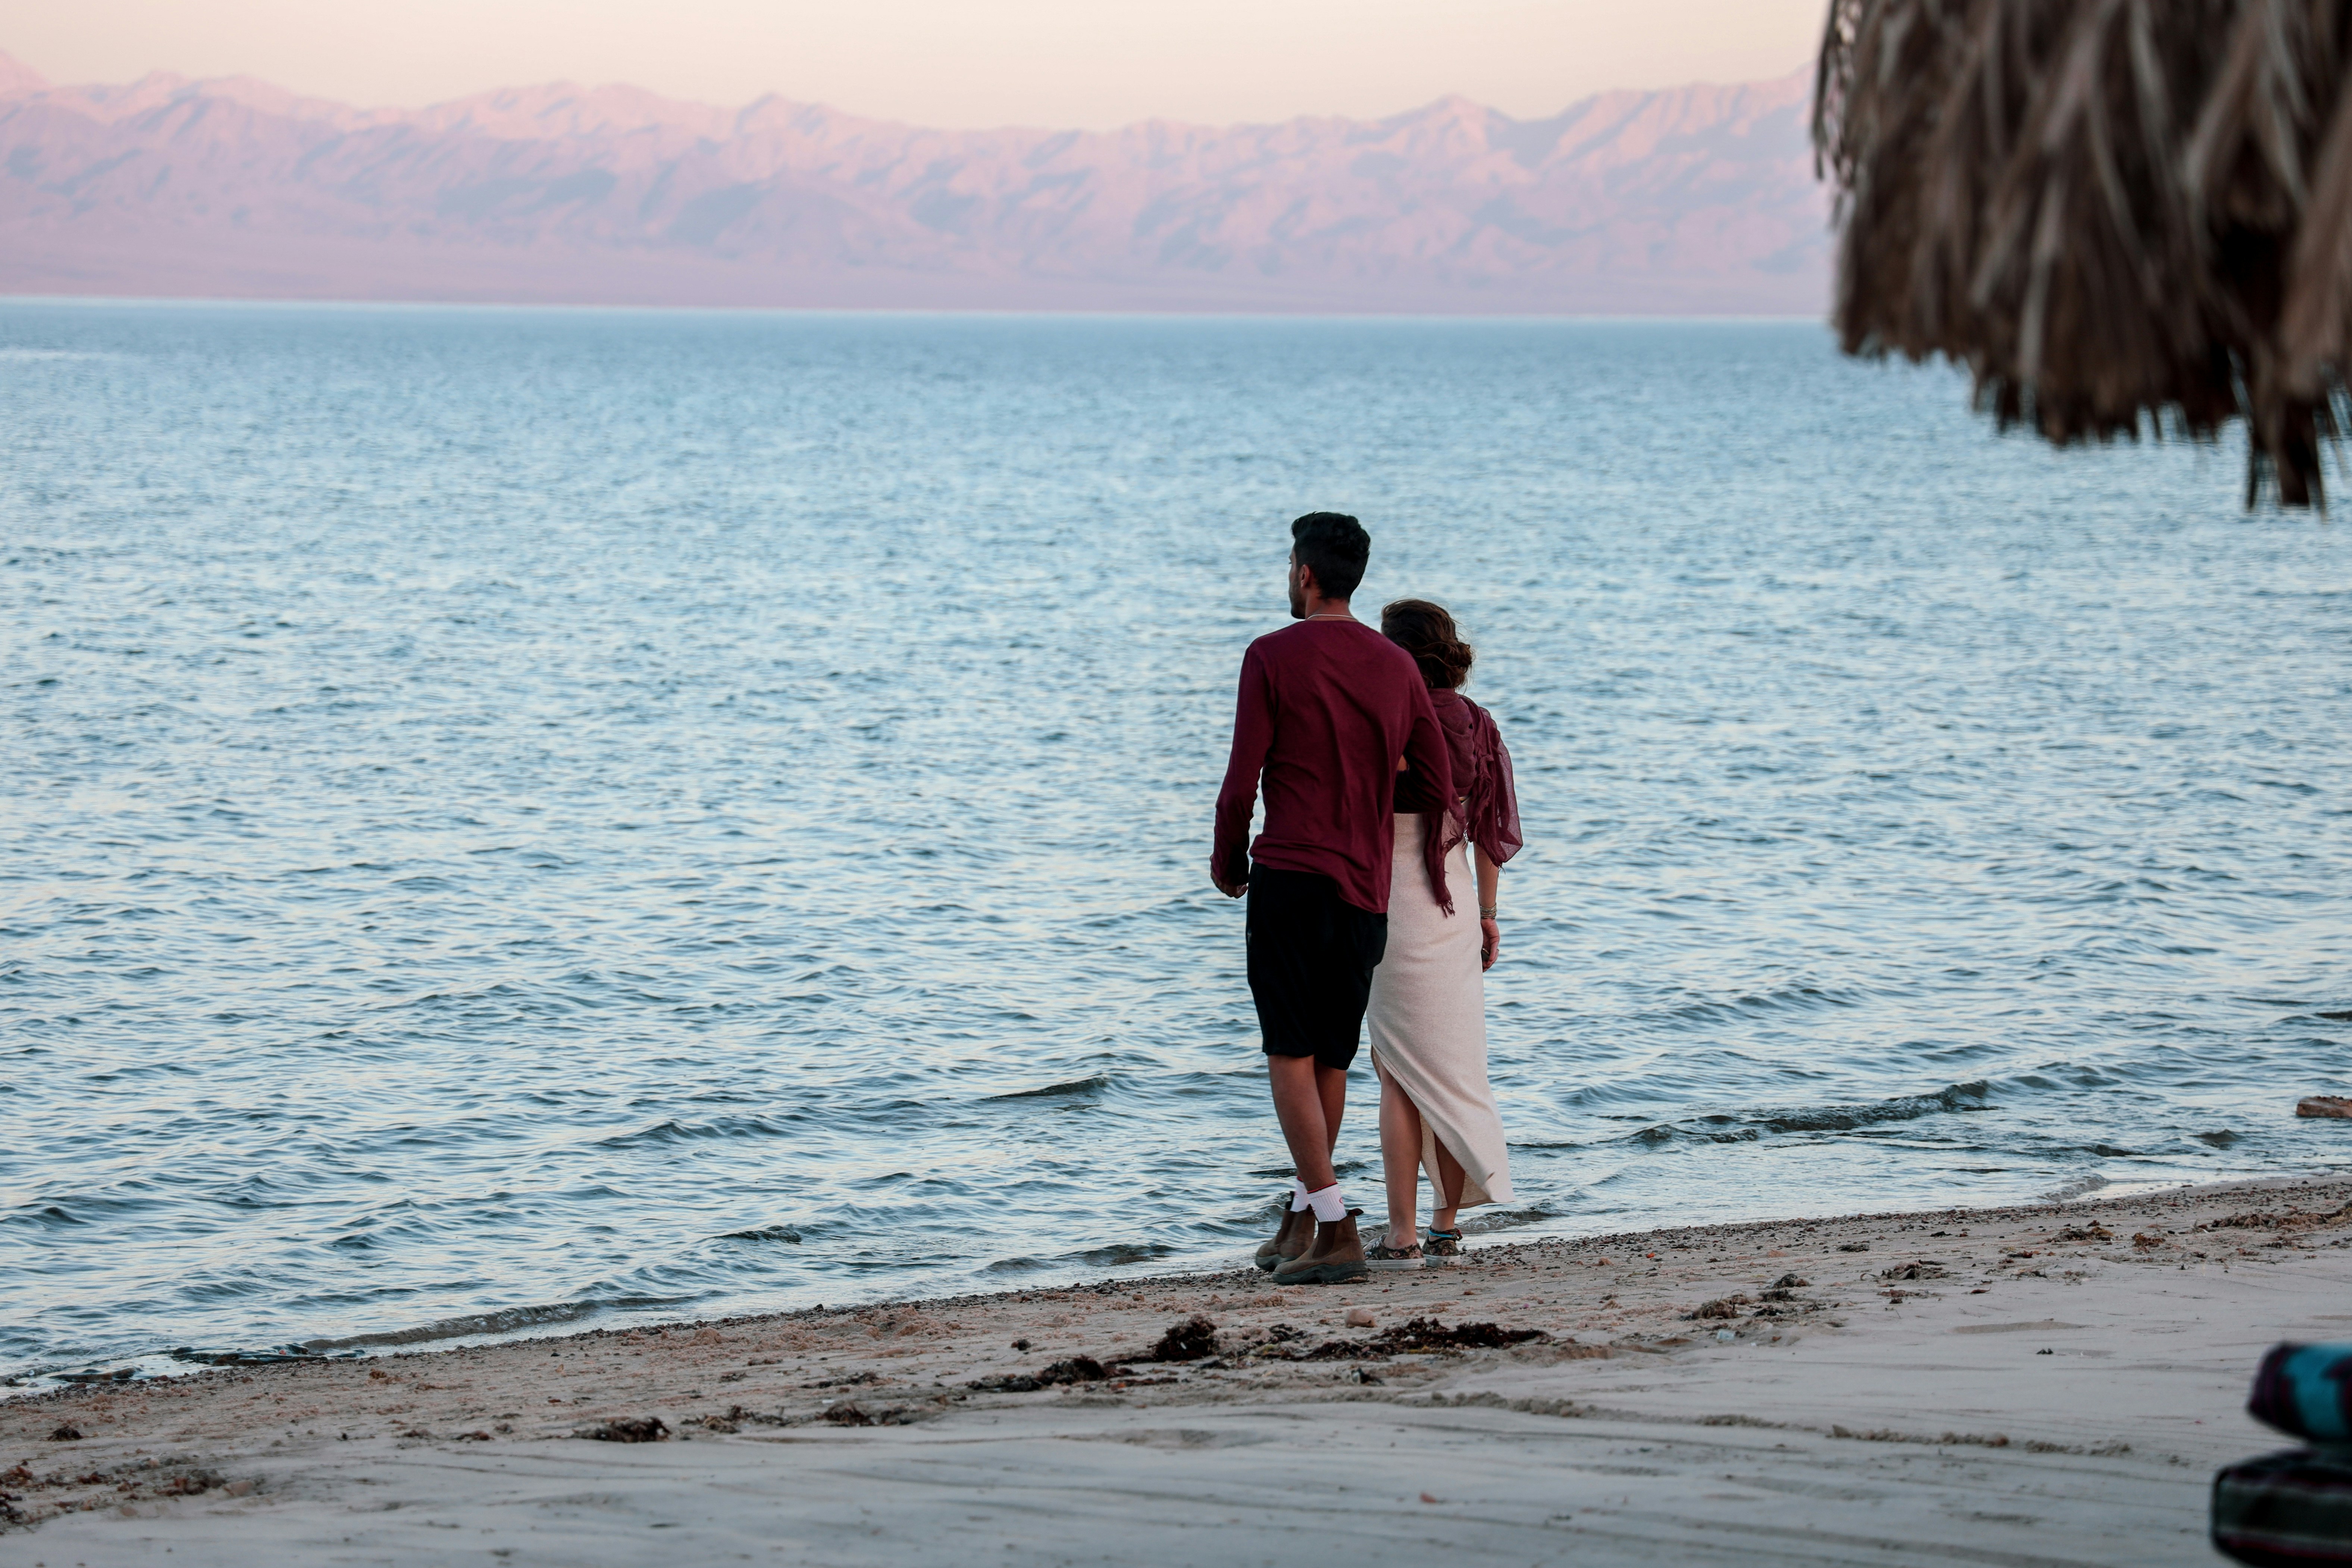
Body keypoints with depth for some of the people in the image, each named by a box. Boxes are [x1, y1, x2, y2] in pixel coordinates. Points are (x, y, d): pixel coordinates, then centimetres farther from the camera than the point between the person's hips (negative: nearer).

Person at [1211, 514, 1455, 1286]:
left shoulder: (1273, 657, -5)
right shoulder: (1397, 667, 11)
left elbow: (1243, 780, -7)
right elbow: (1439, 782, 11)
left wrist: (1226, 863, 9)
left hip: (1292, 877, -5)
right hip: (1369, 890, 5)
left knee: (1291, 1056, -4)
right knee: (1331, 1061, 14)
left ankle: (1334, 1229, -13)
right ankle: (1300, 1218, 22)